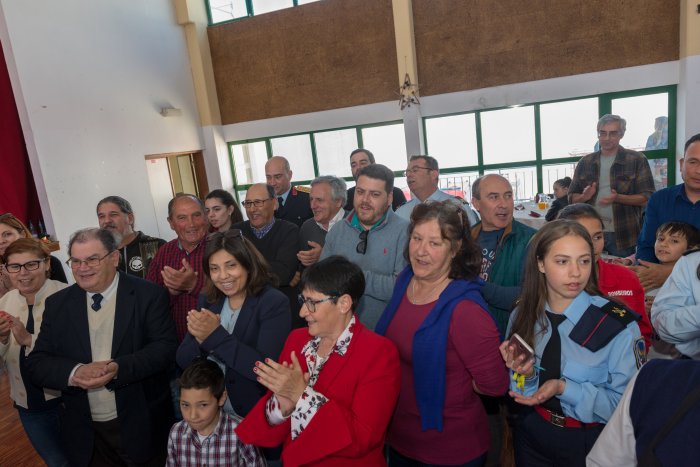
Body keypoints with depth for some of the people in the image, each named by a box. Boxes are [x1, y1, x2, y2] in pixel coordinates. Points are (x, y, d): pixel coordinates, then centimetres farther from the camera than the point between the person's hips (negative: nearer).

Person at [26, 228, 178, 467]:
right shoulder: (57, 304, 2)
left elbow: (166, 348, -14)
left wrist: (119, 368, -29)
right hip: (85, 433, 3)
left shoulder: (149, 295, -9)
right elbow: (37, 363, -1)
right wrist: (75, 372, -21)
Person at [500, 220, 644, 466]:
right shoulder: (522, 316, -8)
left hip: (589, 443, -3)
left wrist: (564, 388, -29)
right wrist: (525, 375, -21)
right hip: (531, 434, 3)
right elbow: (517, 393, 0)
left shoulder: (618, 325, -19)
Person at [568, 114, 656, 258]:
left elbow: (648, 197, -3)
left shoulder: (637, 160, 0)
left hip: (623, 235, -2)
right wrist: (585, 197, -11)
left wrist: (618, 198, -20)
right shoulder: (585, 162, 9)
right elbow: (572, 197, 12)